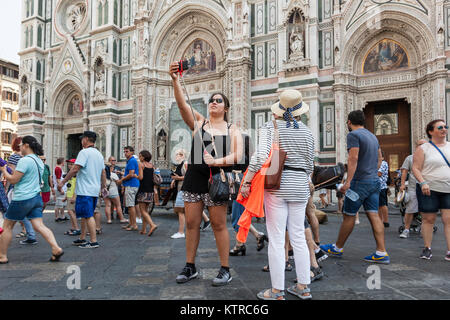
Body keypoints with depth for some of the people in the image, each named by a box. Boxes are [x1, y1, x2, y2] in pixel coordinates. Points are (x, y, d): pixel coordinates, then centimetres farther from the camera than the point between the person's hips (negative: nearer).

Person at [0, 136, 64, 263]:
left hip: (22, 199, -8)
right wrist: (13, 171, 23)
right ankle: (56, 249, -11)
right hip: (36, 197, 8)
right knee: (39, 225, 2)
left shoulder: (25, 160, -15)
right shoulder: (39, 161, 13)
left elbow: (13, 180, -15)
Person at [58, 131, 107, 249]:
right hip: (95, 190, 9)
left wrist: (62, 182, -11)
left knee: (88, 216, -6)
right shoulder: (99, 154, 15)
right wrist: (104, 186, 29)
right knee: (85, 215, 17)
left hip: (85, 190, -9)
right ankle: (82, 239, 23)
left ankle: (94, 241, -5)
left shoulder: (84, 152, -11)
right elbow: (103, 172, 19)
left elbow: (75, 169, -17)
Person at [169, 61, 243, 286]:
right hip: (194, 177, 3)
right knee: (191, 223, 7)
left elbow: (238, 155, -6)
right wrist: (175, 80, -18)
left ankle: (225, 270, 13)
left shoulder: (232, 130, 7)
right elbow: (182, 104, -5)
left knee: (219, 225, 2)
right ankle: (190, 267, 20)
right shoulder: (198, 122, 10)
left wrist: (217, 161, -20)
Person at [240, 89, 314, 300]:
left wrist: (246, 182, -10)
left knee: (276, 239, 2)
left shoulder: (270, 127, -4)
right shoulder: (306, 131, 7)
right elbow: (309, 164, 12)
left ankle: (277, 292, 11)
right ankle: (303, 288, 24)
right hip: (300, 187, 4)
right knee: (298, 237, 14)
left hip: (276, 185, -4)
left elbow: (260, 156, -17)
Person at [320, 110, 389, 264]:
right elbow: (379, 158, 21)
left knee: (349, 216, 3)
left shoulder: (353, 135, -9)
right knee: (374, 215, 5)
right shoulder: (372, 136, 17)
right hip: (374, 181, 8)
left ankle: (337, 248, 16)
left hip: (360, 181, -8)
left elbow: (353, 159, -18)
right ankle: (381, 253, 3)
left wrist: (348, 182, -20)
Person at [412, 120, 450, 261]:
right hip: (429, 190, -3)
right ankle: (427, 249, 14)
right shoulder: (423, 149, -1)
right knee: (428, 219, 3)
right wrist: (423, 182, -19)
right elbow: (416, 168, -5)